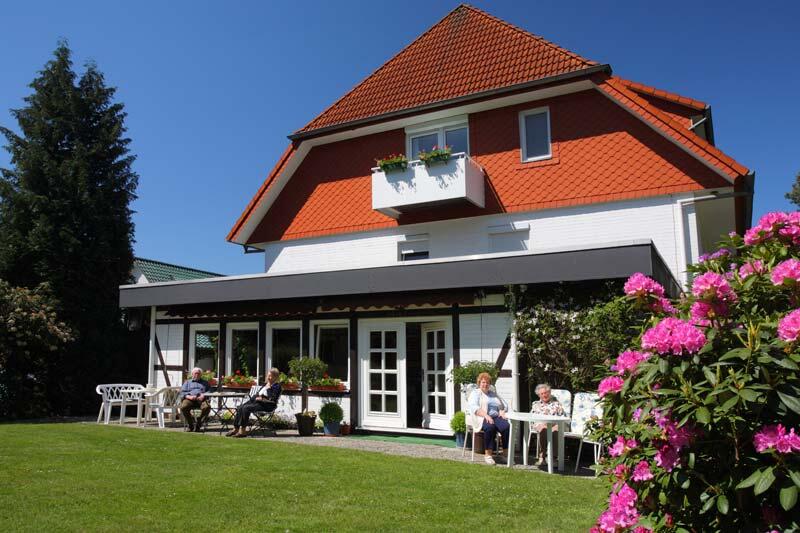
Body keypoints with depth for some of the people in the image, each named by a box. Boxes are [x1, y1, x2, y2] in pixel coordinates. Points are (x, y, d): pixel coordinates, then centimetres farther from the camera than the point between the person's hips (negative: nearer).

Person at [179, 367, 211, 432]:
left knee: (207, 407, -36)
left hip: (201, 399, 0)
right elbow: (182, 393, 15)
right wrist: (189, 397, -7)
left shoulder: (205, 382, 31)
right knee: (183, 407, -35)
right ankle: (190, 425, -15)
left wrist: (204, 395, -8)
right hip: (189, 399, 1)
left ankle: (198, 424, -22)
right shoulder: (187, 382, 31)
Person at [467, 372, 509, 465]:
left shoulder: (494, 394, 28)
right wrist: (486, 415, -21)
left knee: (507, 427, -27)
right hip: (482, 418, -4)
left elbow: (505, 405, 27)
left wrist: (502, 411, 3)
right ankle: (488, 455, -30)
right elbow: (474, 407, -7)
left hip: (496, 417, 5)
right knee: (490, 427, -37)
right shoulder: (475, 393, 10)